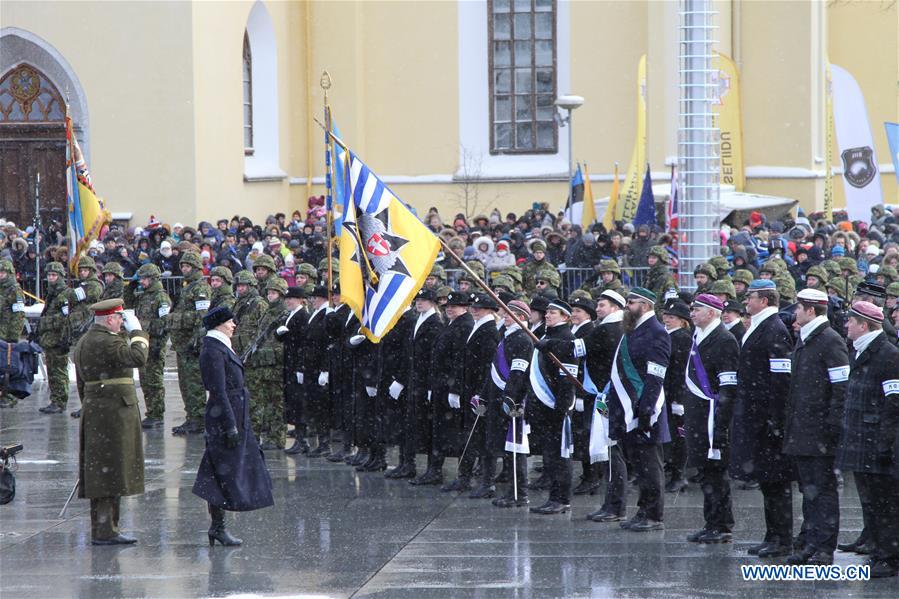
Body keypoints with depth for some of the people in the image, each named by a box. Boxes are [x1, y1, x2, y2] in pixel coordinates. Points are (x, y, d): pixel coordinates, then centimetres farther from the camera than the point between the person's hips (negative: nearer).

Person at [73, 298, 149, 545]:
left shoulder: (83, 342, 16)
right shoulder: (107, 342, -16)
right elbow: (138, 357, -26)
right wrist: (137, 331, -12)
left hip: (93, 411, 10)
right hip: (114, 411, -10)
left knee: (99, 473, 13)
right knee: (111, 470, -8)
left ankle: (101, 529, 17)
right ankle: (105, 531, -8)